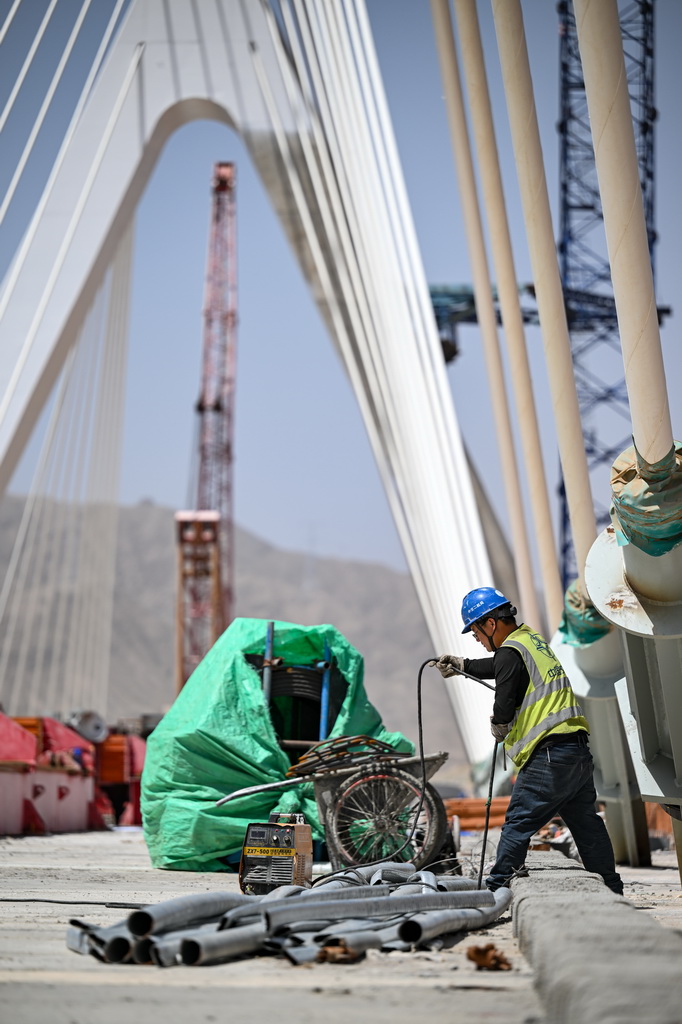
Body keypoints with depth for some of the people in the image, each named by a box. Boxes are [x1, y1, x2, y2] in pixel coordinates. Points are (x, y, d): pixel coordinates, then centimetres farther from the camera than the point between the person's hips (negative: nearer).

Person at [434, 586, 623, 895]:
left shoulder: (510, 652, -10)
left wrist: (498, 727, 6)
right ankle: (611, 890, 22)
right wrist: (461, 665, 42)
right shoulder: (532, 639, 18)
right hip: (578, 749, 9)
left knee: (518, 823, -3)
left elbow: (504, 706, -15)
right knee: (586, 822, 15)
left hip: (548, 756, -9)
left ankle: (497, 889, -1)